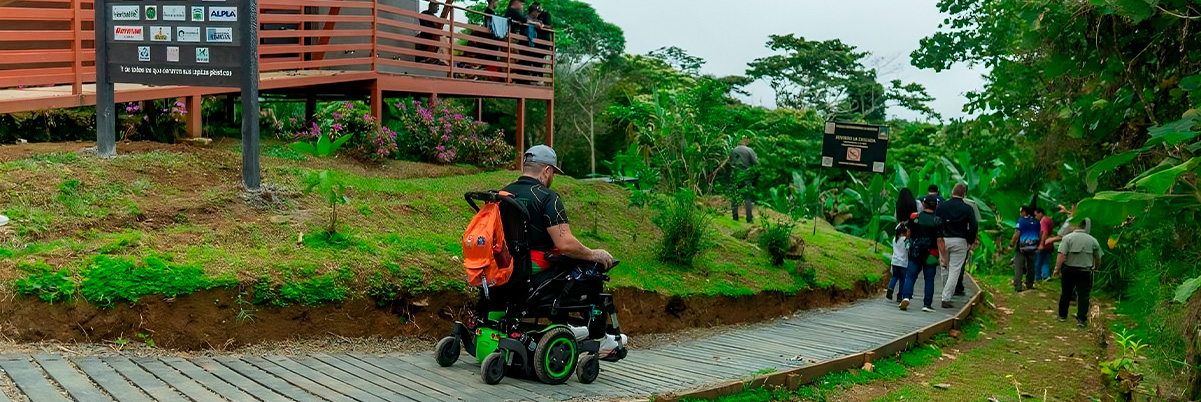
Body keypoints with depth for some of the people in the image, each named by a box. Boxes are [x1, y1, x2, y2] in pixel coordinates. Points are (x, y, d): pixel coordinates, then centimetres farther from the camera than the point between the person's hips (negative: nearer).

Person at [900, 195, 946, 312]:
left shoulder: (914, 218, -2)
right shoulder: (937, 221, -9)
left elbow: (909, 235, 10)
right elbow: (940, 241, -10)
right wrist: (943, 257, -6)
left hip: (915, 254, 1)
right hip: (930, 255, -1)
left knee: (910, 277, 5)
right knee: (929, 280, 7)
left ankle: (906, 297, -15)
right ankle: (927, 304, 7)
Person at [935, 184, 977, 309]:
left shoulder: (941, 206, 1)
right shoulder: (967, 208, -4)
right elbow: (974, 226, -9)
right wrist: (970, 241, 3)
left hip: (943, 240, 2)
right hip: (959, 242, -2)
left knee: (945, 268, 18)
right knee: (955, 270, -1)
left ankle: (948, 293, 28)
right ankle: (946, 298, -8)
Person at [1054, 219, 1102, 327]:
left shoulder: (1068, 238, -8)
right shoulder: (1092, 240, 2)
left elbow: (1062, 255, -16)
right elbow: (1098, 258, 8)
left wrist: (1057, 268, -10)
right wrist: (1095, 268, 24)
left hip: (1069, 270, -1)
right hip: (1085, 271, 1)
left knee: (1066, 294, 12)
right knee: (1083, 295, 2)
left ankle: (1062, 315, 24)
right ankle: (1081, 319, -6)